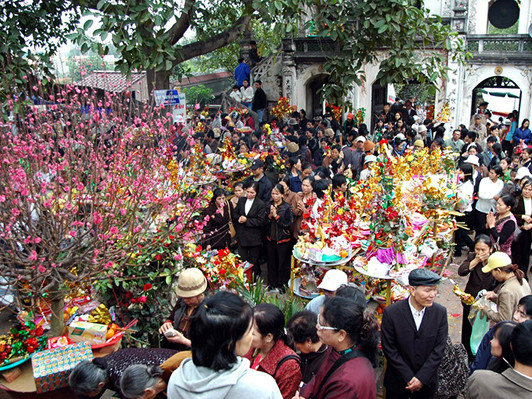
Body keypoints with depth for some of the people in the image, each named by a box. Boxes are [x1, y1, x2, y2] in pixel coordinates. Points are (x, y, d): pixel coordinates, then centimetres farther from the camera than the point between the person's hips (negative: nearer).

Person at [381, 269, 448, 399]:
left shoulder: (440, 312, -10)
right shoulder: (391, 313, -18)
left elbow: (439, 348, -8)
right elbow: (389, 349, -13)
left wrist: (421, 378, -12)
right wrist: (409, 378, -13)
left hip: (426, 382, 2)